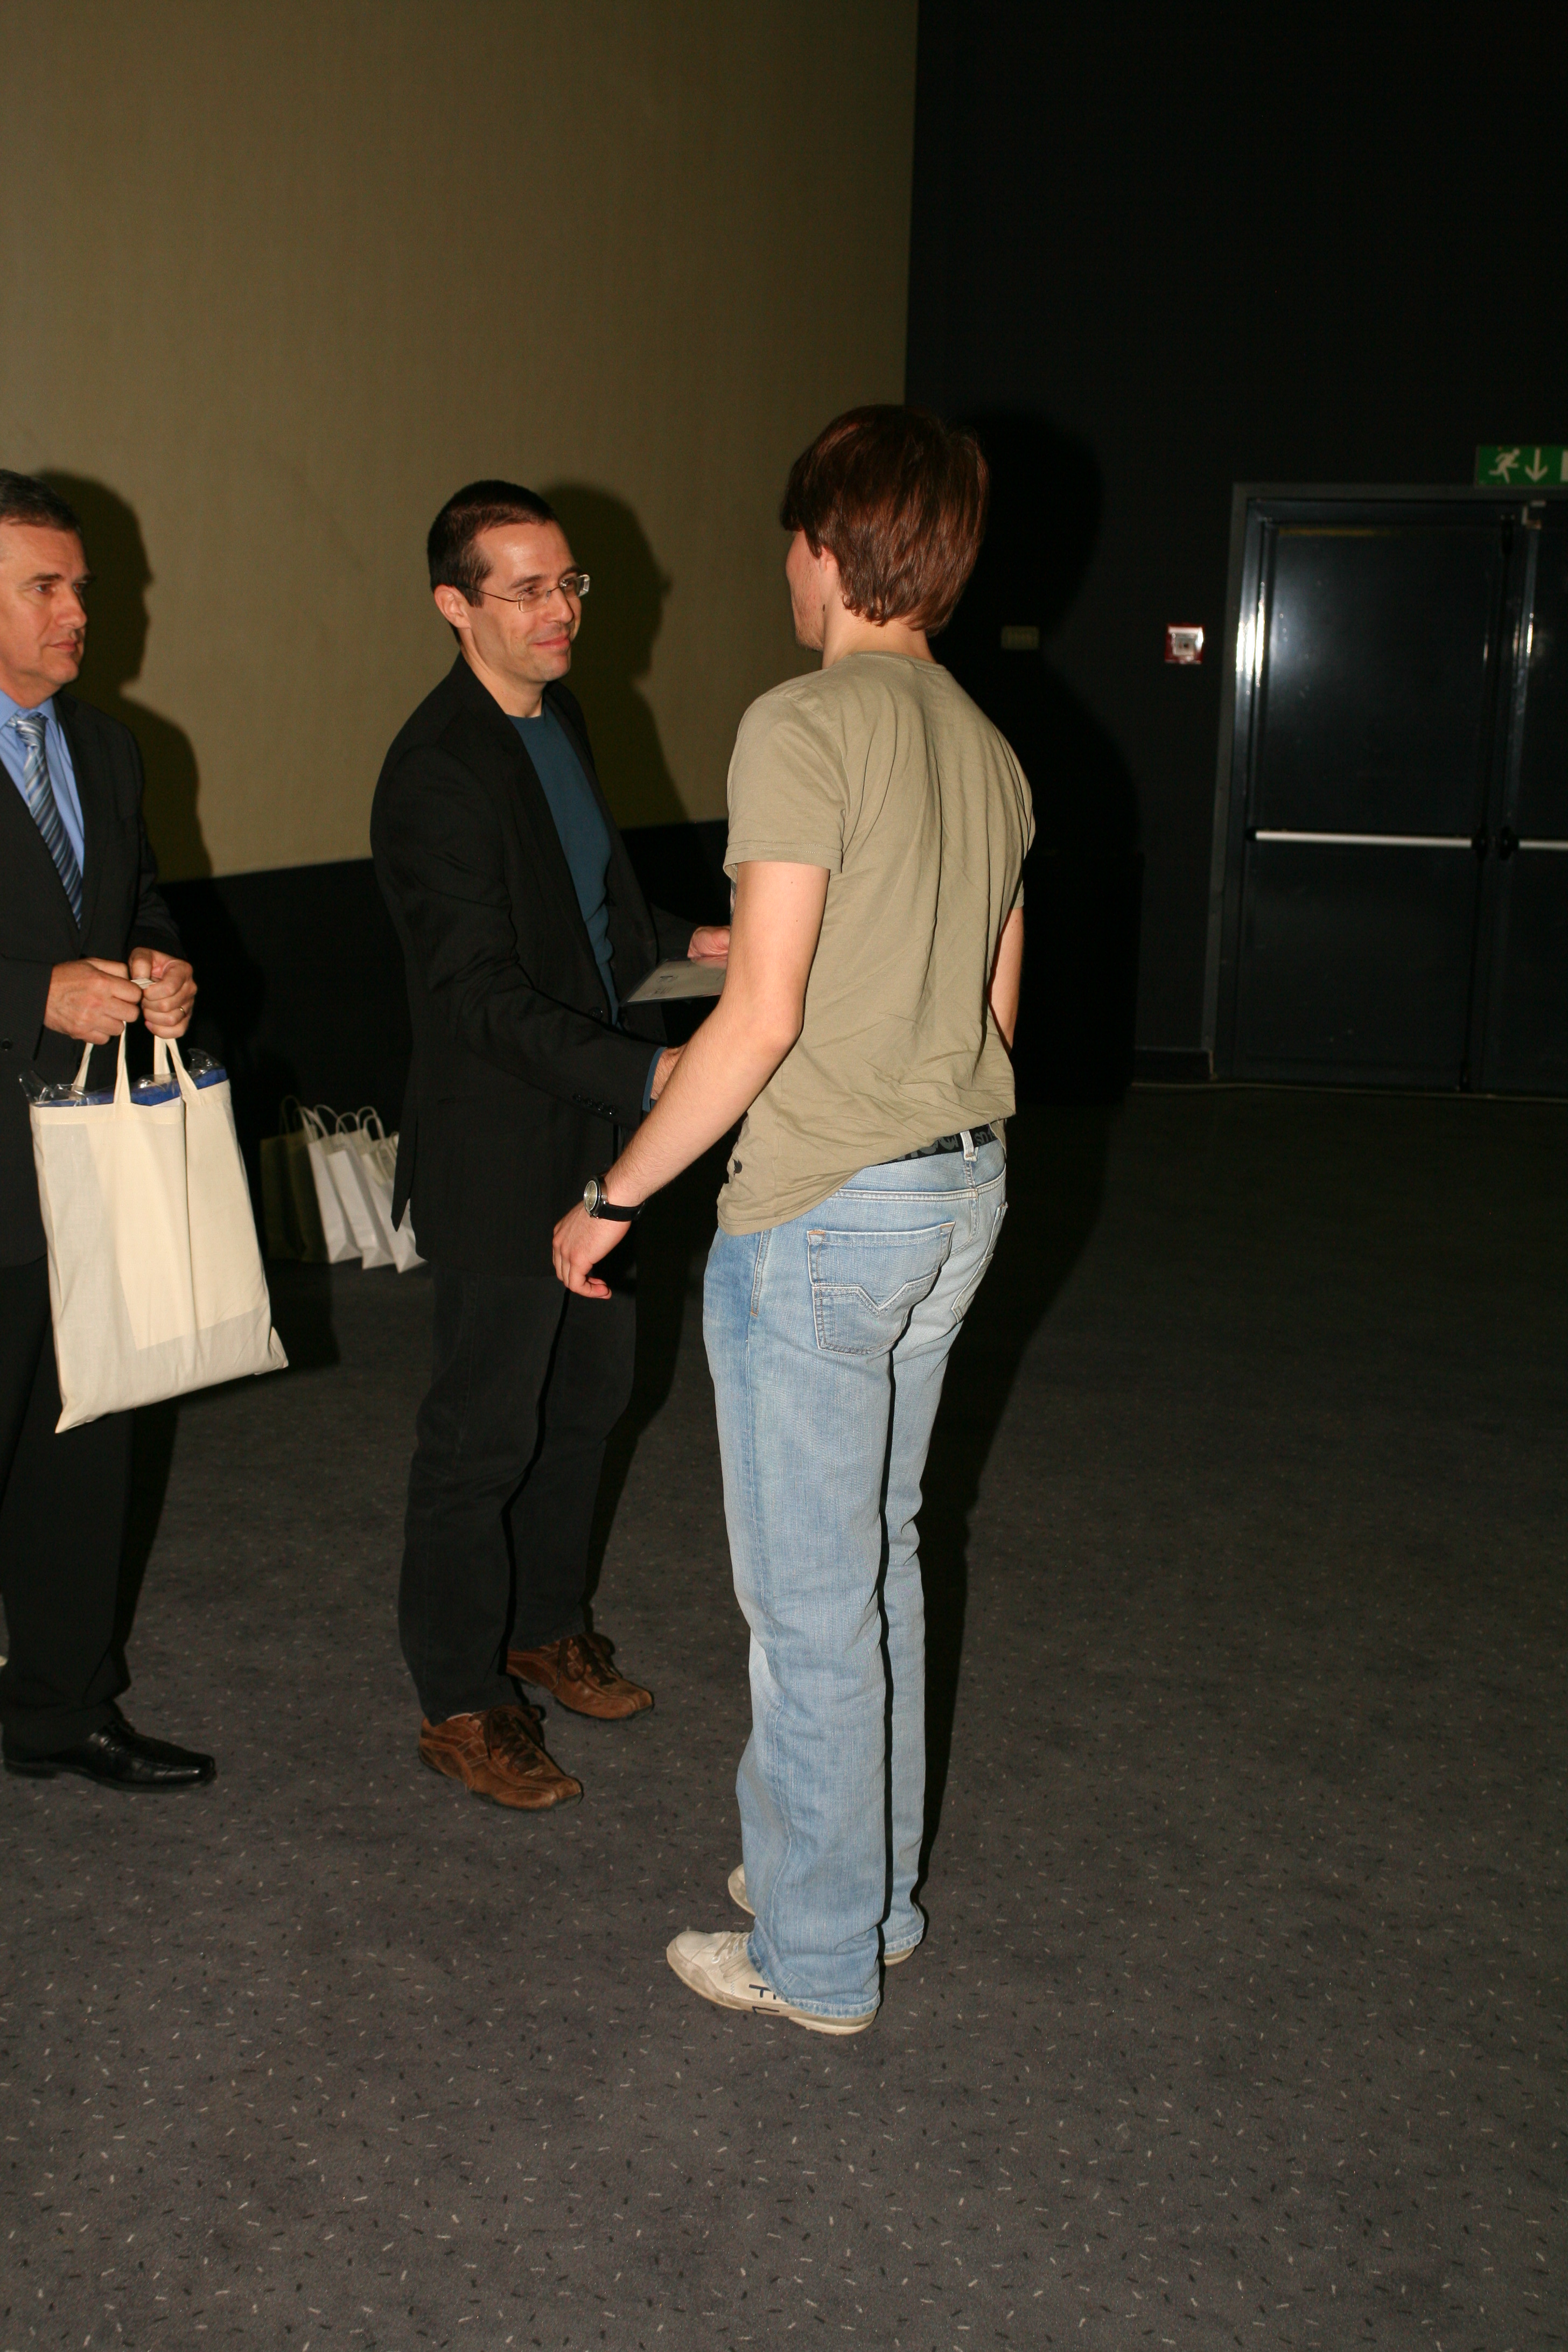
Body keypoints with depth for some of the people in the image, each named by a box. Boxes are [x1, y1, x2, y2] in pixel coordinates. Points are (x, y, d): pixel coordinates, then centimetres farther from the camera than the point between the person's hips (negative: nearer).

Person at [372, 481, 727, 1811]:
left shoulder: (558, 716, 7)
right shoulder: (438, 772, -22)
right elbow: (485, 999, -27)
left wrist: (682, 942, 7)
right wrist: (652, 1072, -34)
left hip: (596, 1130, 9)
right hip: (500, 1159, -9)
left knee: (590, 1394, 20)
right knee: (484, 1433, 4)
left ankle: (547, 1626, 40)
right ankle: (460, 1702, 20)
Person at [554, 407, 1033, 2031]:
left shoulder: (803, 729, -16)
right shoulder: (989, 752, 9)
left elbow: (759, 1022, -21)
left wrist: (615, 1194, -11)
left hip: (820, 1212, -8)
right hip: (961, 1186, 9)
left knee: (810, 1600, 5)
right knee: (876, 1560, 21)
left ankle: (816, 1956, 19)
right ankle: (870, 1890, 35)